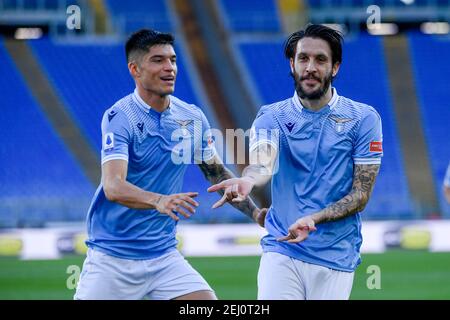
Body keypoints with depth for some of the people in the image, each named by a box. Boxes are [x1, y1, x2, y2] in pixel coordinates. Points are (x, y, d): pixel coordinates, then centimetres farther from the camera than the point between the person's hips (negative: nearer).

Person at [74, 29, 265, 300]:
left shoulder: (193, 117, 3)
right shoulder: (119, 117, -15)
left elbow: (218, 173, 17)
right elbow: (113, 187, -28)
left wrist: (256, 212, 4)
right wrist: (159, 201, -45)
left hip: (164, 255, 4)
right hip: (111, 257, -4)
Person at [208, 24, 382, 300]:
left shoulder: (364, 119, 0)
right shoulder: (272, 117, 2)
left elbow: (361, 195, -2)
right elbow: (263, 163, -19)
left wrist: (313, 219, -19)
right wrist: (247, 180, -44)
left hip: (336, 258, 0)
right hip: (281, 253, 0)